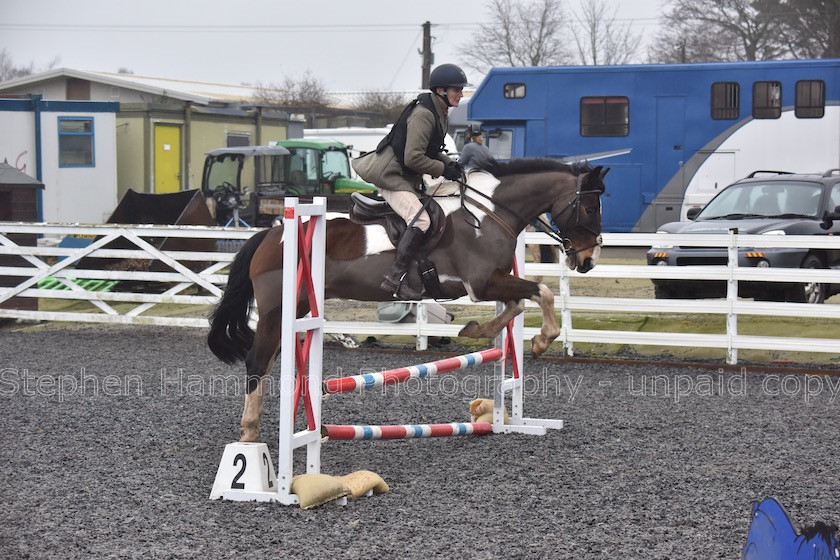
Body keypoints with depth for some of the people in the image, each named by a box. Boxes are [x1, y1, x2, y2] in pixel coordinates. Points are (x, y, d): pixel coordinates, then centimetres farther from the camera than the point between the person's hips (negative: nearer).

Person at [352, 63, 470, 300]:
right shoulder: (423, 114, -21)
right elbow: (413, 158, -25)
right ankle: (395, 278, -23)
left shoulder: (440, 114, 11)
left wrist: (450, 163, 6)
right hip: (391, 175, -11)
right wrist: (443, 169, -16)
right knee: (420, 220, -25)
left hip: (407, 178, 11)